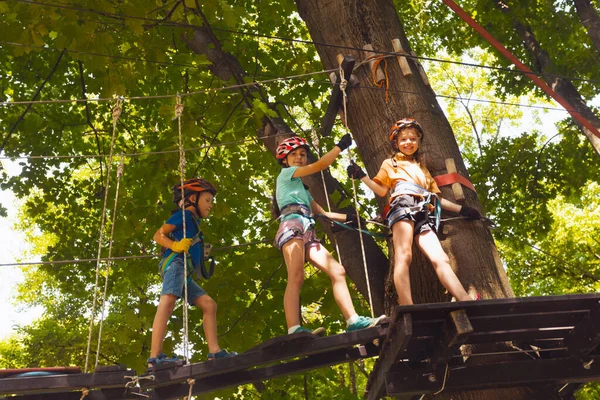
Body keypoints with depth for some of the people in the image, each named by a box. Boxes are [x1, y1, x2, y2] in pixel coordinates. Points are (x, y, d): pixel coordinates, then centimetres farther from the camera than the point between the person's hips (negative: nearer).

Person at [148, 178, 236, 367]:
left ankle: (214, 352, 1)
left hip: (184, 273, 10)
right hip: (175, 263, -10)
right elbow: (158, 235, -4)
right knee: (168, 301, -26)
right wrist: (175, 245, -20)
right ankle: (155, 356, -38)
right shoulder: (184, 214, 7)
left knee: (209, 305, 7)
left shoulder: (193, 221, 31)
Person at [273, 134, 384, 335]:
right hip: (292, 225, -9)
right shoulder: (286, 173, 14)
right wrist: (341, 146, 12)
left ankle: (354, 321, -9)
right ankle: (294, 330, -39)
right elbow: (320, 165, 4)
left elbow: (322, 213, 32)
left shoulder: (302, 189, 37)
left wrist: (348, 217, 26)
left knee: (338, 271, -3)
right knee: (296, 278, -25)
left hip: (307, 232, 9)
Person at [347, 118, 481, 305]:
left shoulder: (422, 168, 38)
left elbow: (436, 197, 32)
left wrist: (461, 209, 24)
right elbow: (382, 190, 14)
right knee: (404, 256, -25)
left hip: (424, 213, 4)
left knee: (440, 258, -13)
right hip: (403, 205, -4)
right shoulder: (390, 163, 26)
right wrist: (361, 176, 2)